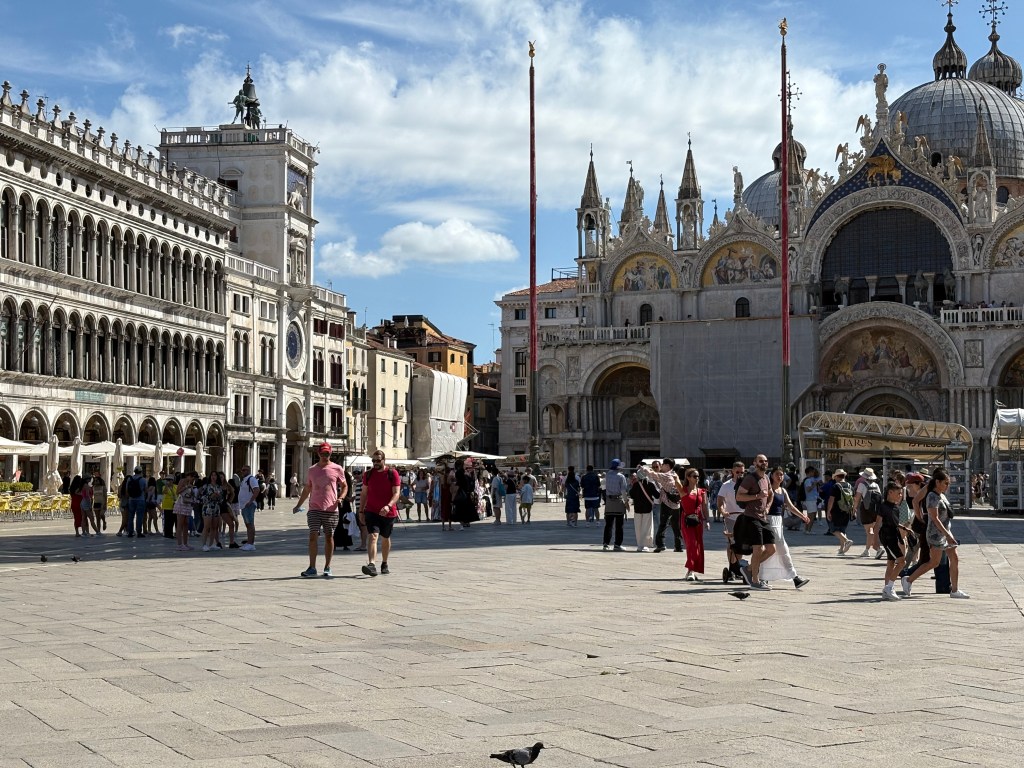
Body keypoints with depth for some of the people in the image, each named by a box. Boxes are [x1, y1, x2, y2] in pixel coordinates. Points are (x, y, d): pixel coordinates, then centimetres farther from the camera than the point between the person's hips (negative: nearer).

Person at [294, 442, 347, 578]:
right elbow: (307, 489, 19)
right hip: (314, 509, 1)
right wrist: (298, 505, 17)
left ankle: (327, 568, 11)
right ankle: (312, 568, -3)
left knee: (329, 537, 4)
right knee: (313, 537, -5)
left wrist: (341, 497, -9)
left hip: (330, 509, -1)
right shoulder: (312, 470, 10)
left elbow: (344, 486, 11)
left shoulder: (337, 469, 3)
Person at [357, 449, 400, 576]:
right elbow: (364, 493, 12)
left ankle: (384, 564, 32)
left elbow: (396, 493, -12)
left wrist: (388, 506, -28)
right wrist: (361, 510, 8)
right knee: (373, 536, -17)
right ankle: (371, 565, -29)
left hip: (388, 513, -1)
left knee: (386, 538, 14)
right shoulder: (368, 474, 5)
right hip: (371, 511, 1)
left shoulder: (392, 473, -5)